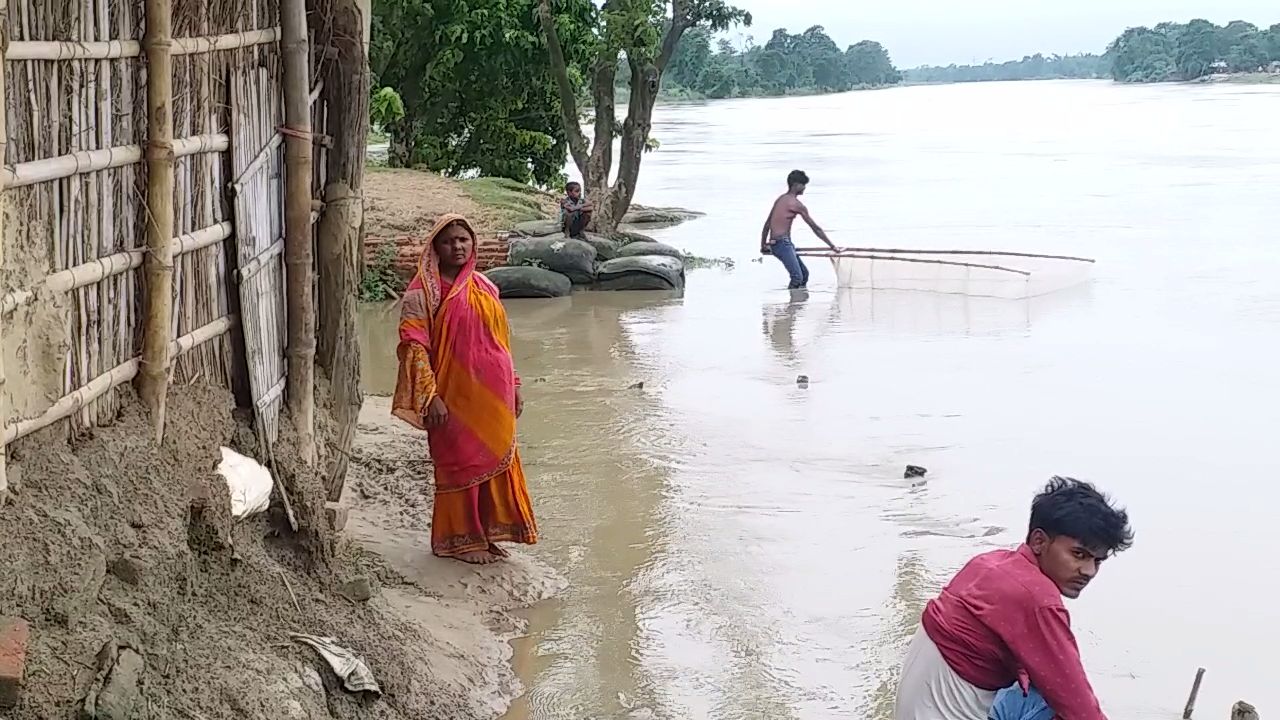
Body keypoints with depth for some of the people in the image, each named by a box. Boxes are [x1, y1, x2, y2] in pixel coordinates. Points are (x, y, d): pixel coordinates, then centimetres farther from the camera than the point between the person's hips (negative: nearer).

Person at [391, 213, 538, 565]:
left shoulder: (483, 287, 10)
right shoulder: (424, 291, -10)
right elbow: (413, 345, -14)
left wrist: (513, 388, 16)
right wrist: (430, 396, -21)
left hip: (493, 397, 6)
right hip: (456, 397, -6)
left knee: (496, 462, 11)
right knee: (461, 464, 3)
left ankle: (486, 534, 25)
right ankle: (461, 540, 17)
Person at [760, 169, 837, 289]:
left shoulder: (780, 199, 16)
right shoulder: (796, 204, -10)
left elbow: (767, 224, 21)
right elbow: (815, 228, -6)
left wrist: (763, 246, 29)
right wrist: (832, 245, 0)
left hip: (775, 243, 10)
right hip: (783, 244, -10)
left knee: (804, 274, 13)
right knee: (797, 277, -17)